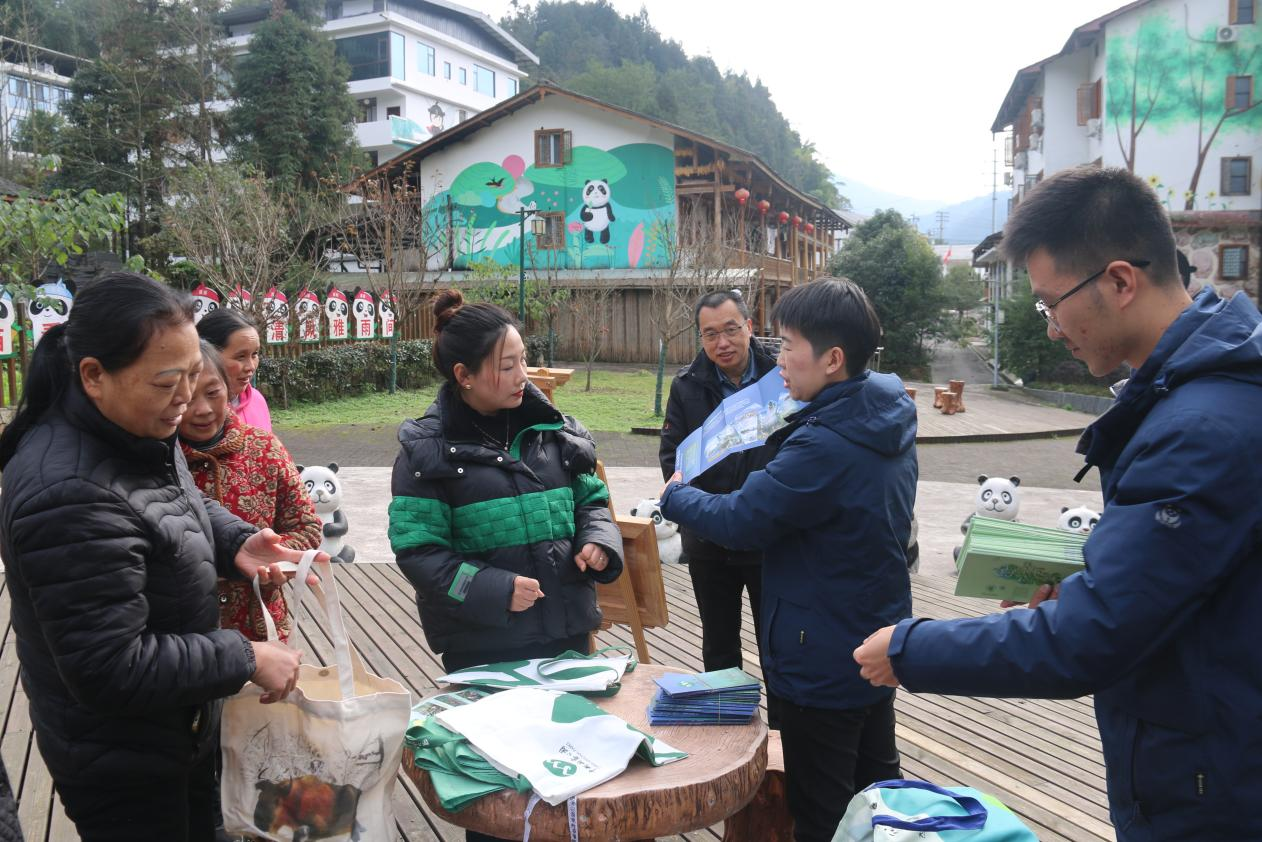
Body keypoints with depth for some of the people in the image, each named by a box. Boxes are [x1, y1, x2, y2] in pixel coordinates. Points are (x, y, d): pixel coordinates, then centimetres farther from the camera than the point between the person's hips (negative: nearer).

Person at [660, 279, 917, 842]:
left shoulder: (824, 446, -30)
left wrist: (675, 496, -4)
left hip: (823, 664, -9)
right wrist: (791, 425, 2)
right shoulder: (888, 420, -1)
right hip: (877, 644, 9)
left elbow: (737, 520, -21)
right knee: (878, 785, 25)